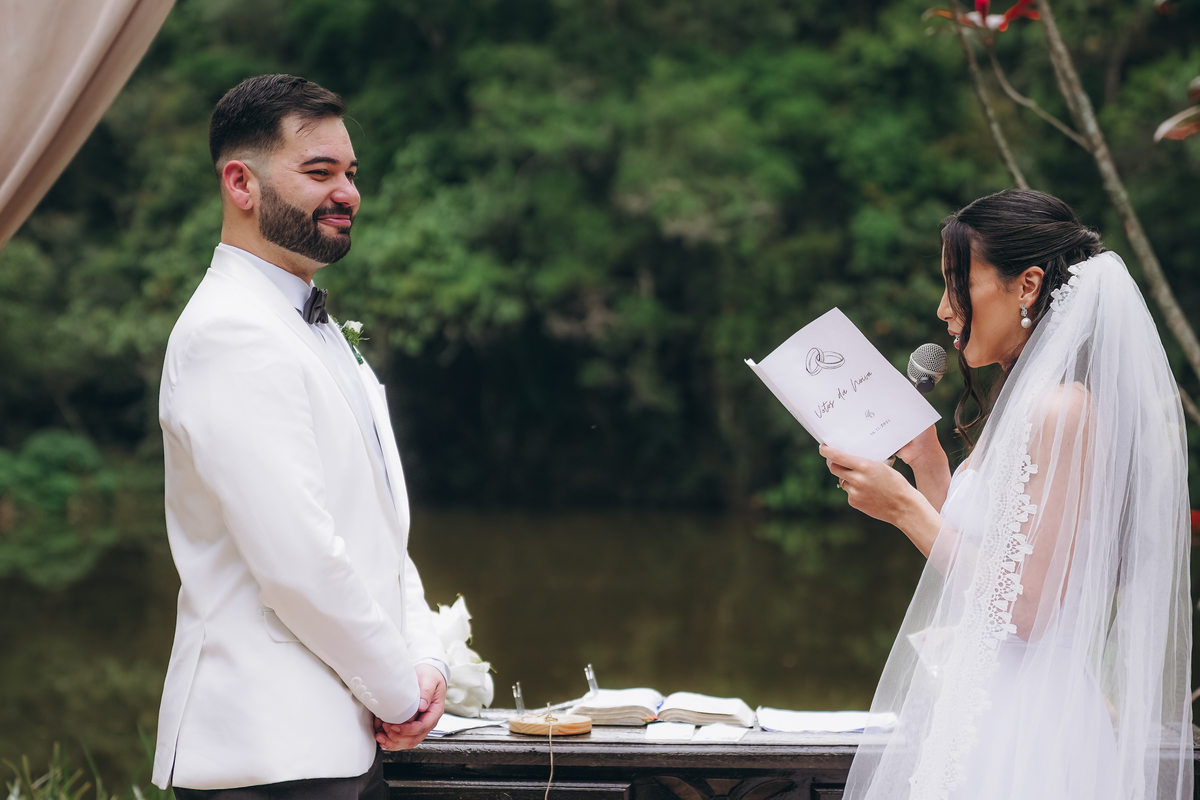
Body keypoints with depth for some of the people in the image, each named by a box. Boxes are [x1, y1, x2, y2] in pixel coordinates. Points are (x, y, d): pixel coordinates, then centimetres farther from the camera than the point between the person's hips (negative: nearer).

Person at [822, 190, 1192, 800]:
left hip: (1020, 729, -9)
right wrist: (925, 458, 14)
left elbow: (1026, 610, -20)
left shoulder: (1060, 410, -16)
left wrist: (905, 507, -14)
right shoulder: (1018, 406, 14)